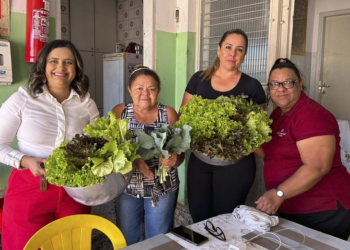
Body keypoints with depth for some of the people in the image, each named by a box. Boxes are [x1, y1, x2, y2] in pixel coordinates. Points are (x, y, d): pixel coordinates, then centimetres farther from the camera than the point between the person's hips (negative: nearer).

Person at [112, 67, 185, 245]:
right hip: (127, 187, 1)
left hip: (163, 189, 0)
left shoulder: (169, 114, -5)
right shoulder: (119, 112, -4)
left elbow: (180, 153, -3)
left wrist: (174, 160, -26)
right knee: (127, 241, 18)